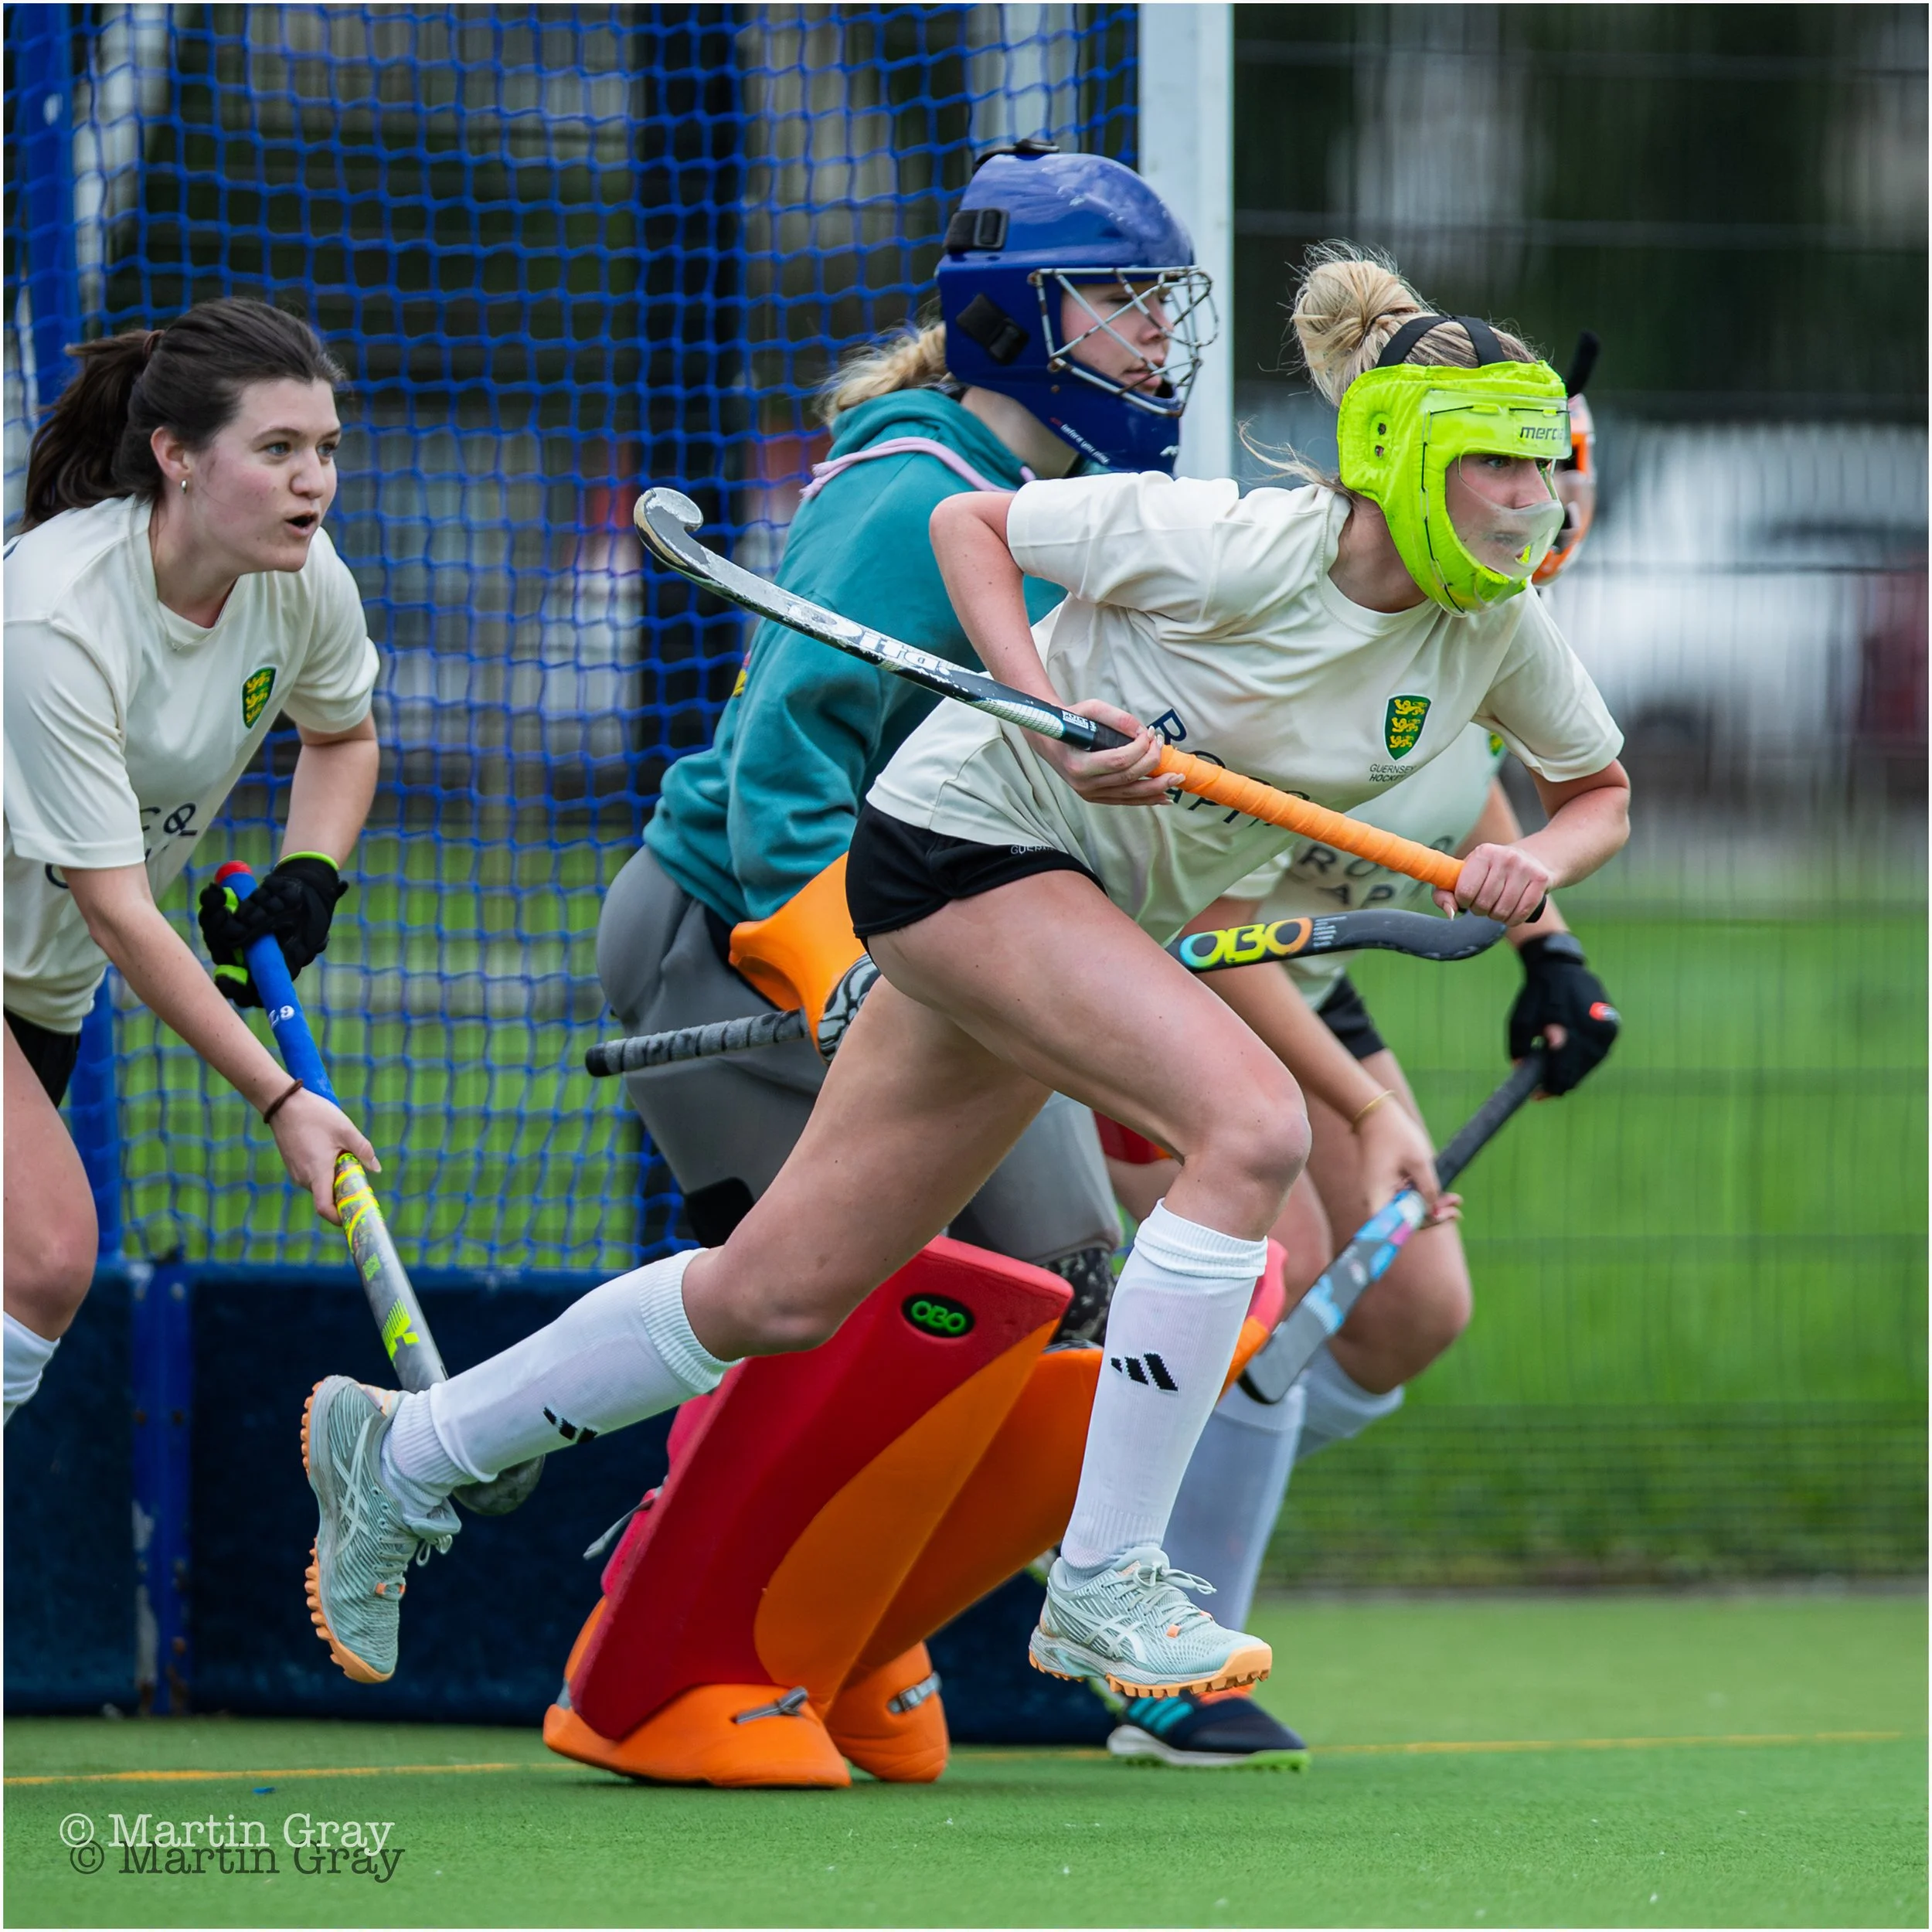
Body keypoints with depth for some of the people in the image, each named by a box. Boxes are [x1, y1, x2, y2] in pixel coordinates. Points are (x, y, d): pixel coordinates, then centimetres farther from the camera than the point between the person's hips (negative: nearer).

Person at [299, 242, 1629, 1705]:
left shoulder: (1497, 631, -5)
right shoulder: (1241, 548, -23)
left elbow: (1601, 788, 11)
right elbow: (969, 523, -11)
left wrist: (1539, 859, -11)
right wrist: (1052, 710, -23)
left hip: (1098, 911, 8)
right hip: (972, 831, -8)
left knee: (779, 1295, 9)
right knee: (1252, 1125, -28)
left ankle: (407, 1455, 24)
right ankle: (1100, 1585, -23)